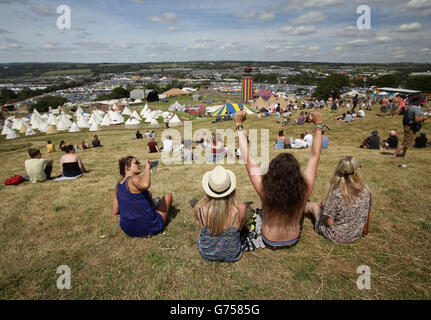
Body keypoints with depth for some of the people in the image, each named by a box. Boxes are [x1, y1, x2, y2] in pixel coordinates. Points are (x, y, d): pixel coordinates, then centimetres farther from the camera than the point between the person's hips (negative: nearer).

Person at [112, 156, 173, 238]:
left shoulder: (118, 186, 3)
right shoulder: (134, 179, -20)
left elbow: (115, 211, 6)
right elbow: (145, 184, -45)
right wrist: (147, 168, -26)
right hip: (148, 229, -8)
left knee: (148, 194, 26)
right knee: (168, 196, 14)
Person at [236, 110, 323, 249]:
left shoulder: (264, 189, -35)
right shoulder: (304, 189, -31)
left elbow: (247, 158, -26)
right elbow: (315, 156, -17)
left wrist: (239, 126, -19)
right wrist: (319, 126, -7)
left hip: (269, 241, -1)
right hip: (293, 240, 1)